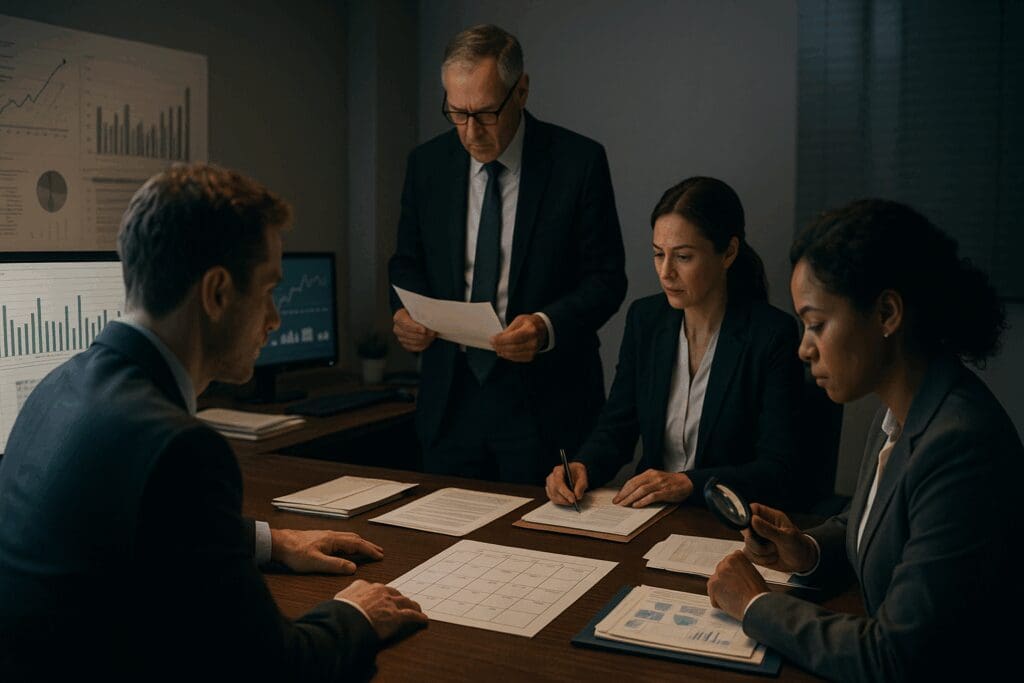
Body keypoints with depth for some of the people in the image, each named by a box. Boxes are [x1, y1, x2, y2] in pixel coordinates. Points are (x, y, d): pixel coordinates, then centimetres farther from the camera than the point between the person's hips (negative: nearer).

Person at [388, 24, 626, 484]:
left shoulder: (578, 162, -8)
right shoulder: (427, 163, 4)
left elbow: (606, 277, -6)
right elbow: (407, 261, 13)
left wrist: (547, 326, -24)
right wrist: (405, 311, -8)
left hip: (543, 402, -3)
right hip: (449, 396, 3)